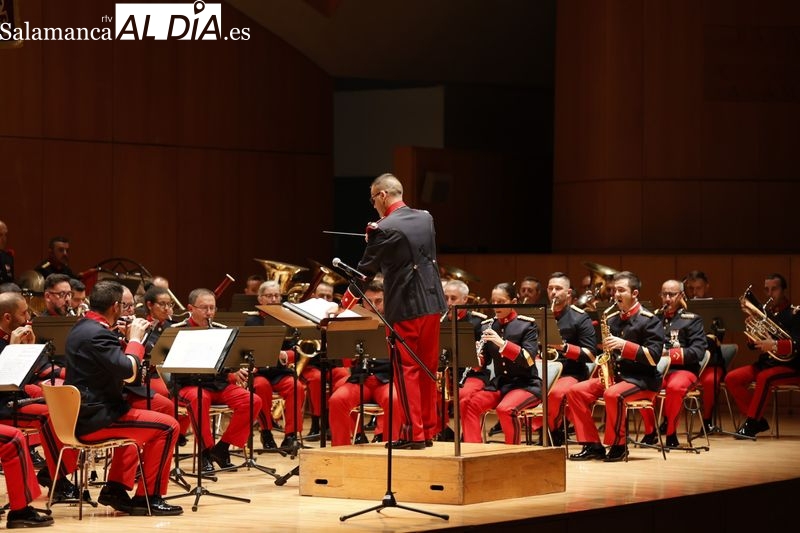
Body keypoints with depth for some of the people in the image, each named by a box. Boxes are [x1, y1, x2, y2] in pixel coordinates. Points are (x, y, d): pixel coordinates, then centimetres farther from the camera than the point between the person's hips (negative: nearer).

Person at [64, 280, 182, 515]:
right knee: (168, 426, -6)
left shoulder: (80, 328, 13)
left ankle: (115, 489, 28)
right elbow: (128, 371, -27)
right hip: (95, 419, -11)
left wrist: (126, 338, 13)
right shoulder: (97, 334, -19)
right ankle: (148, 498, -1)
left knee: (135, 420, 35)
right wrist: (135, 338, -12)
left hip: (78, 417, 11)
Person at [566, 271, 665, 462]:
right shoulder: (612, 319, 14)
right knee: (575, 392, -11)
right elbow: (606, 350, 24)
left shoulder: (649, 320, -6)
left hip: (642, 380, -7)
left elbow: (654, 356, -16)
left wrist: (624, 345, -24)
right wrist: (605, 351, 0)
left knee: (613, 394, -36)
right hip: (613, 375, 7)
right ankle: (593, 446, -9)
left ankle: (618, 446, -18)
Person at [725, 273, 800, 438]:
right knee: (731, 378, -13)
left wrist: (774, 345, -32)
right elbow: (752, 345, 11)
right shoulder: (764, 312, 11)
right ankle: (758, 421, -6)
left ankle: (751, 423, -27)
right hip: (765, 363, 7)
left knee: (764, 377, -36)